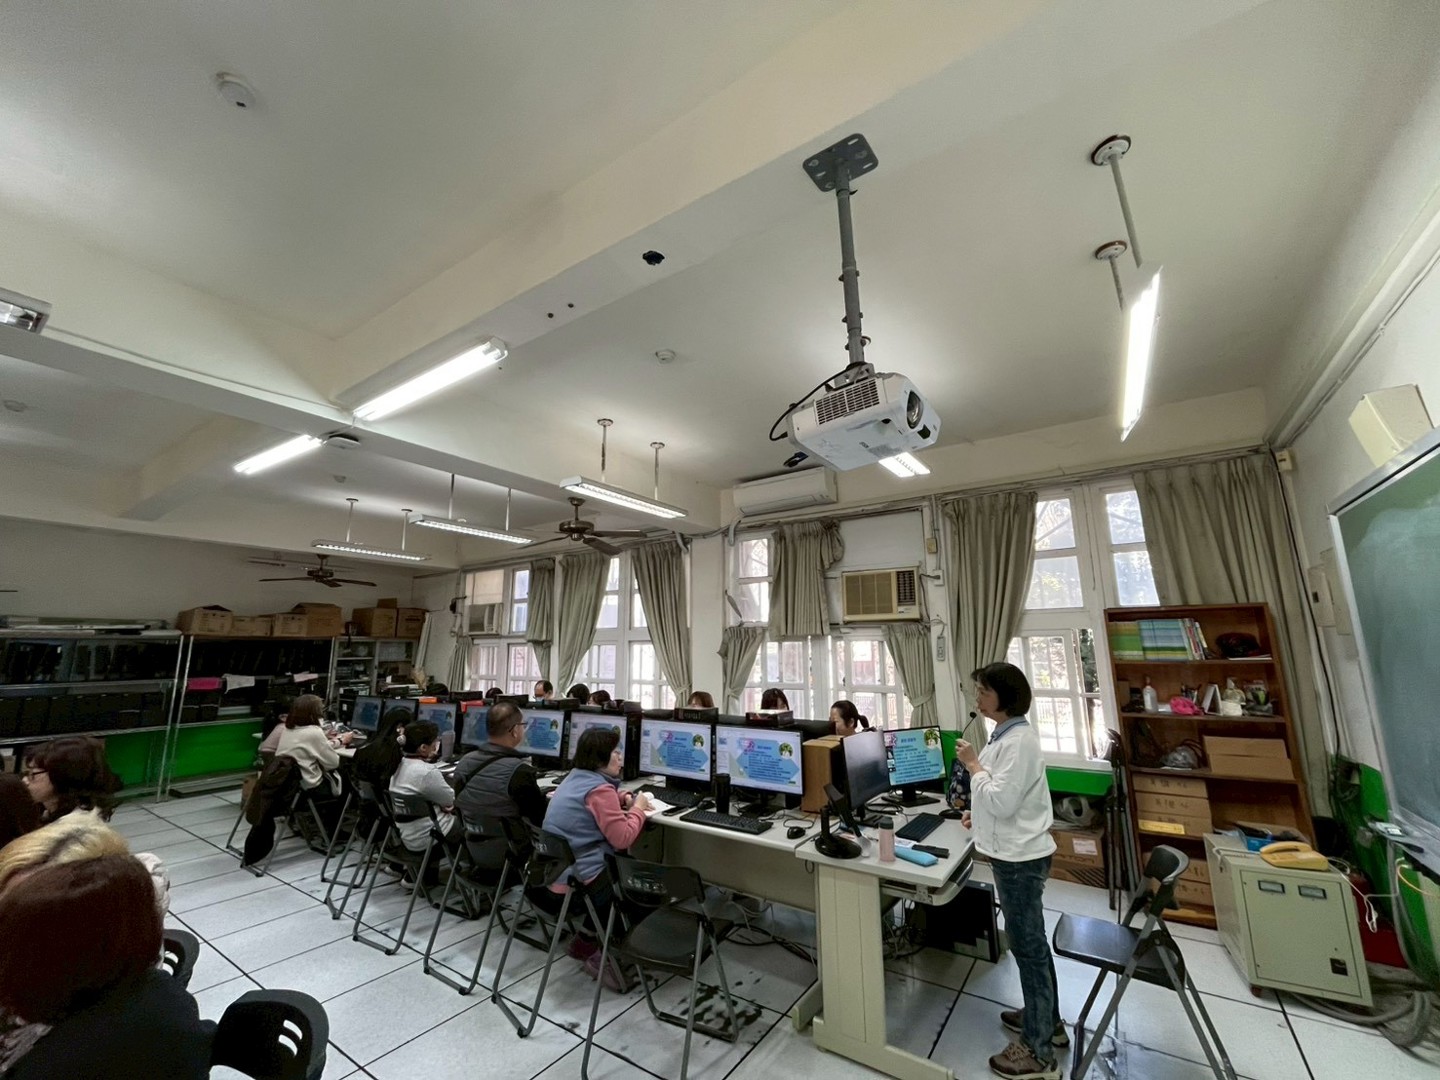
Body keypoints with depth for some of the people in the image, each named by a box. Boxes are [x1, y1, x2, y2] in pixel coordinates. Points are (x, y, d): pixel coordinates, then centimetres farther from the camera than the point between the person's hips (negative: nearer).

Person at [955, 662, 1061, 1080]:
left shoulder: (1018, 741, -25)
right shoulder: (1005, 735, 6)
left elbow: (1003, 801, -27)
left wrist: (974, 765, -19)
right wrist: (978, 812, 8)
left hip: (1019, 857, -10)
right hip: (1013, 853, 10)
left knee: (1027, 946, 4)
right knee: (1031, 941, 23)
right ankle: (1047, 1020, 41)